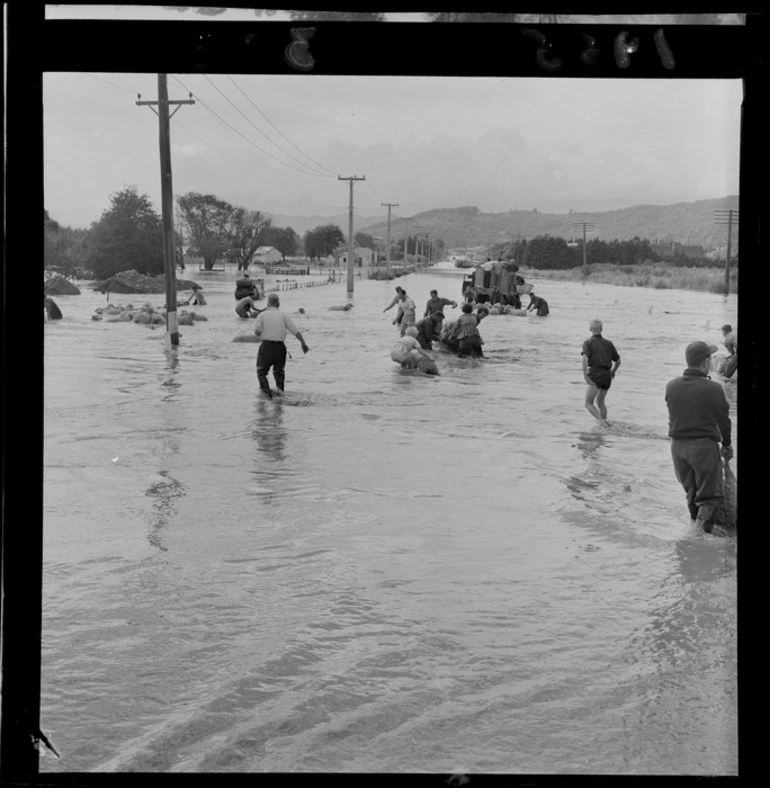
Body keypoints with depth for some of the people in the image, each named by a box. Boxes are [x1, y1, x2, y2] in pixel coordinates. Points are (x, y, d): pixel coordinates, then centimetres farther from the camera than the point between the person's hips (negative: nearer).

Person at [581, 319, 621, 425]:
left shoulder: (588, 343, 4)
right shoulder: (608, 343, 19)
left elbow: (585, 359, -15)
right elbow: (618, 361, 25)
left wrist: (585, 376, -18)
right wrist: (613, 372, 43)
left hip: (595, 376, -5)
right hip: (607, 377, 5)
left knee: (589, 404, -2)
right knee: (600, 401, 26)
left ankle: (602, 422, -22)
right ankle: (605, 422, 20)